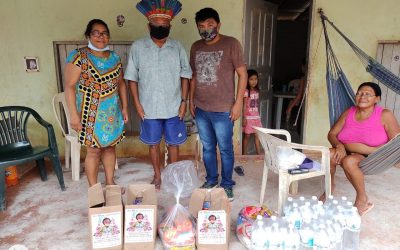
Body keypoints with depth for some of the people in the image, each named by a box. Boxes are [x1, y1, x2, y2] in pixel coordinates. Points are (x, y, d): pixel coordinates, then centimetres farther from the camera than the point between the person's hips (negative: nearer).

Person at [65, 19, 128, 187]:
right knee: (94, 150, 2)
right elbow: (70, 87, -12)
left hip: (112, 112, 6)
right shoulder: (79, 57, -9)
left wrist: (124, 107, 10)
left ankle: (110, 183, 30)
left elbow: (121, 83, 14)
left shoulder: (114, 57, 8)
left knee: (110, 146, 14)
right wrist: (74, 114, -16)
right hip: (91, 112, -5)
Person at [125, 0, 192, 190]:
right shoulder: (137, 47, -2)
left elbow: (185, 76, 2)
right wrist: (137, 104, -6)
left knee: (173, 143, 11)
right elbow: (132, 78, 0)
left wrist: (184, 101, -5)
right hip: (149, 108, 0)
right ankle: (157, 175, 31)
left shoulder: (177, 47, 1)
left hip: (173, 107, 1)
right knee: (153, 143, 12)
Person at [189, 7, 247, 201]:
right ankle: (211, 180, 33)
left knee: (225, 149, 6)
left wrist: (238, 103, -11)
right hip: (201, 109, 5)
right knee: (207, 148, 15)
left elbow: (242, 74, -7)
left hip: (222, 110, -5)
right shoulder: (195, 47, 9)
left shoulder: (231, 44, -6)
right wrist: (191, 100, 13)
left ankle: (227, 184, 23)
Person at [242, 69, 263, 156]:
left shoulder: (257, 91, 7)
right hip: (248, 117, -5)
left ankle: (259, 153, 13)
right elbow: (244, 105, -12)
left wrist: (258, 115, 14)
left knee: (257, 135, 7)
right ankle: (244, 153, 15)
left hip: (256, 117, 6)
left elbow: (257, 104, 13)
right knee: (247, 136, 4)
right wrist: (244, 118, -15)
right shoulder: (246, 92, -11)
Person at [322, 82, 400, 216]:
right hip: (348, 152, 4)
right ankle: (330, 186, 0)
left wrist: (368, 149, -22)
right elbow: (331, 134, 1)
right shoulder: (349, 113, -1)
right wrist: (339, 145, -21)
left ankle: (362, 199, -11)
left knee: (349, 161, -34)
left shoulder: (385, 115, -12)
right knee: (330, 154, -27)